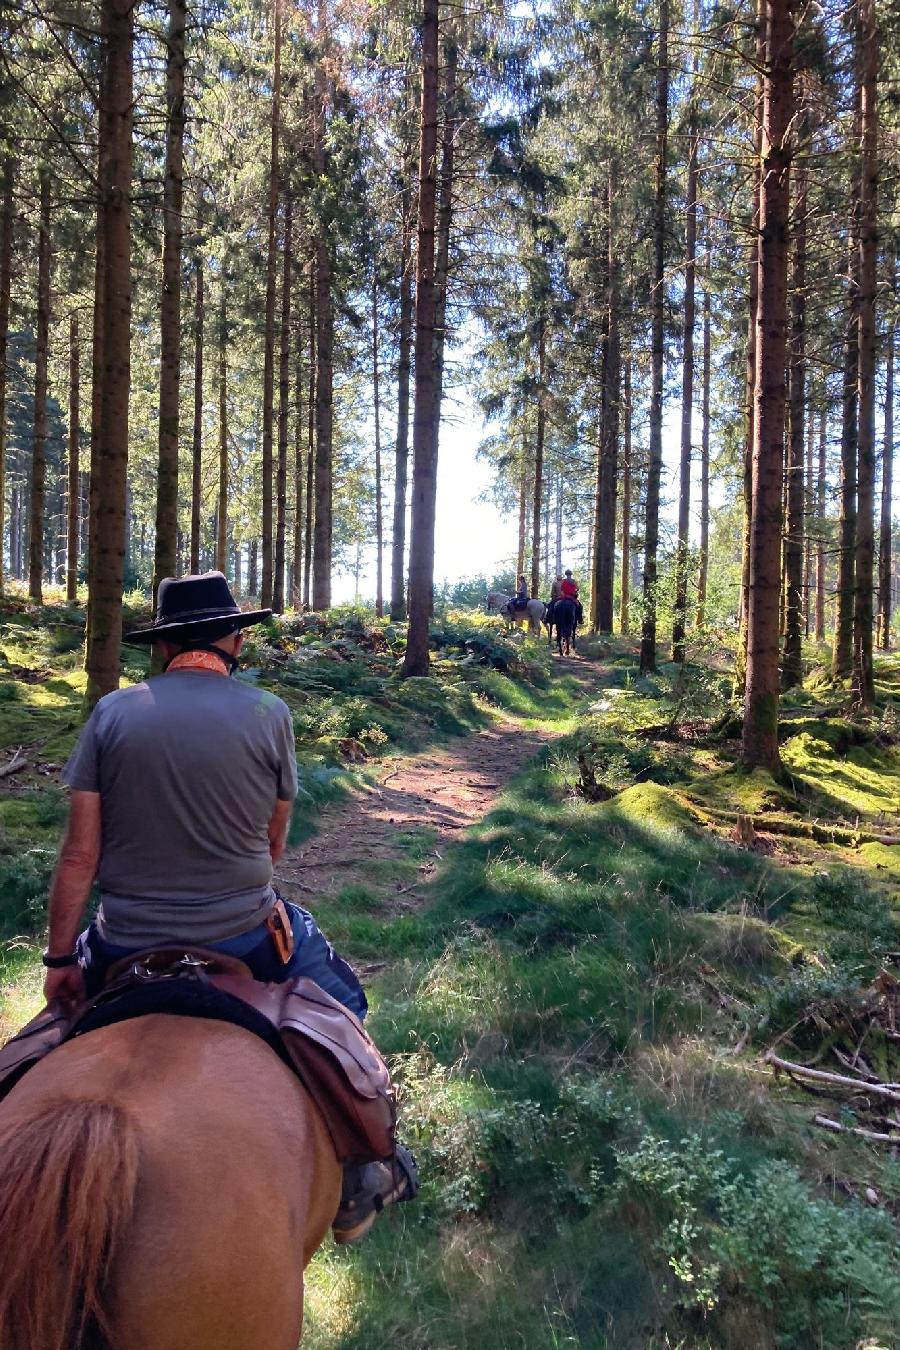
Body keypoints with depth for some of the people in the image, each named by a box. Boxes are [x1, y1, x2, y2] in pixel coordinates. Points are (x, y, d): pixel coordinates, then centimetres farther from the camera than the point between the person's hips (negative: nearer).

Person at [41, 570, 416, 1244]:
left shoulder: (113, 711, -4)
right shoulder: (269, 713, -7)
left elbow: (80, 852, -5)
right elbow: (274, 842, 2)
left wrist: (61, 959, 5)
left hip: (128, 947, 2)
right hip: (244, 937, -1)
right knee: (340, 1003, 25)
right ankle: (355, 1176, 33)